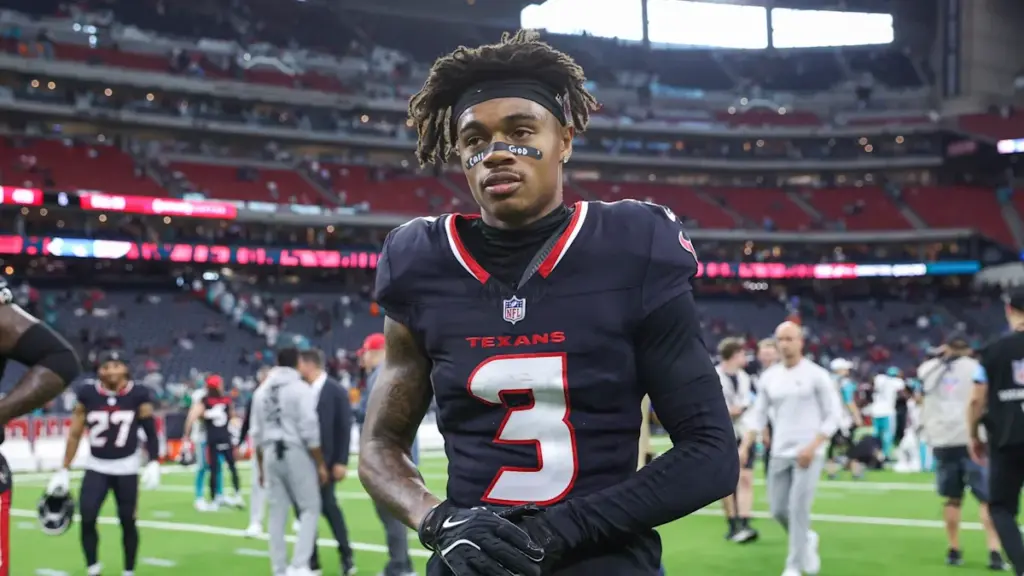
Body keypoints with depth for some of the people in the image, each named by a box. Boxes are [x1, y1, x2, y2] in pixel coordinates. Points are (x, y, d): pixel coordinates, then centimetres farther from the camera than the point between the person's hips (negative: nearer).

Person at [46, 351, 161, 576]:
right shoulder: (88, 396, -5)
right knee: (87, 519, -11)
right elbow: (75, 434, 2)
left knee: (127, 521, 4)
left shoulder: (138, 396, -9)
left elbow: (151, 433, -2)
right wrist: (64, 470, 1)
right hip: (96, 467, 1)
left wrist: (154, 463, -13)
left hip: (126, 468, -1)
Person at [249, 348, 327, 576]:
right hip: (296, 453, -6)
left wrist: (261, 467, 20)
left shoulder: (263, 390, 11)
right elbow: (309, 430, -13)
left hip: (271, 454, 6)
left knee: (277, 514, 9)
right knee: (310, 508, 2)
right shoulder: (301, 388, -8)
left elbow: (256, 433, 13)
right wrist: (320, 464, -7)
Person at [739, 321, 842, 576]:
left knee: (798, 509, -10)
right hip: (779, 454, 5)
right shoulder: (769, 377, 7)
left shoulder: (817, 375, -6)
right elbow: (758, 415, 10)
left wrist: (812, 447, -18)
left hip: (808, 454, -5)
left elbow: (833, 416, -7)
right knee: (778, 510, 7)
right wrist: (744, 446, -4)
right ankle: (807, 539, 35)